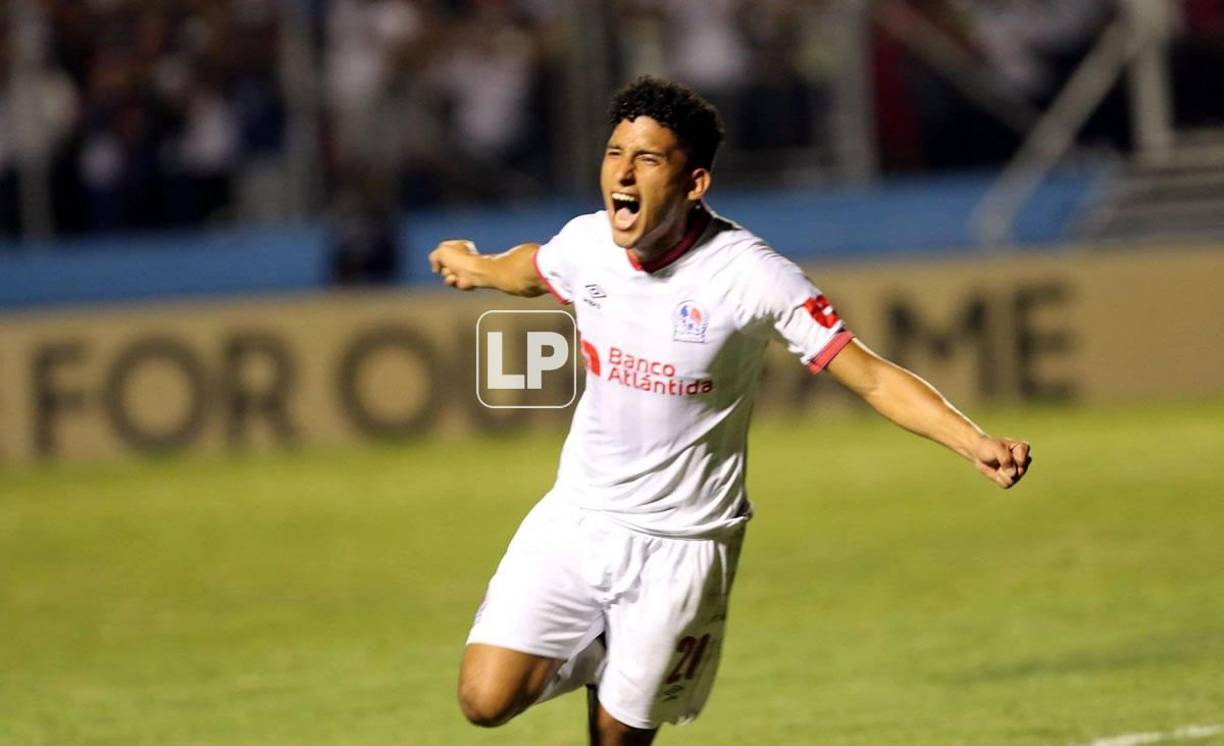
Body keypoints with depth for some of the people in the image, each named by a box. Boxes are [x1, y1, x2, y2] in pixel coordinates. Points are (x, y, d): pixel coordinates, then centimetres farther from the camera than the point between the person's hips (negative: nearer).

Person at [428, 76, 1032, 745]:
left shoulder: (751, 276, -21)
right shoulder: (585, 243, -7)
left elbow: (872, 377, -19)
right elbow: (533, 269, 20)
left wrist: (976, 443, -33)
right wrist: (476, 267, 42)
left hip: (680, 544, -3)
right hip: (575, 516, 3)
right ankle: (590, 657, 23)